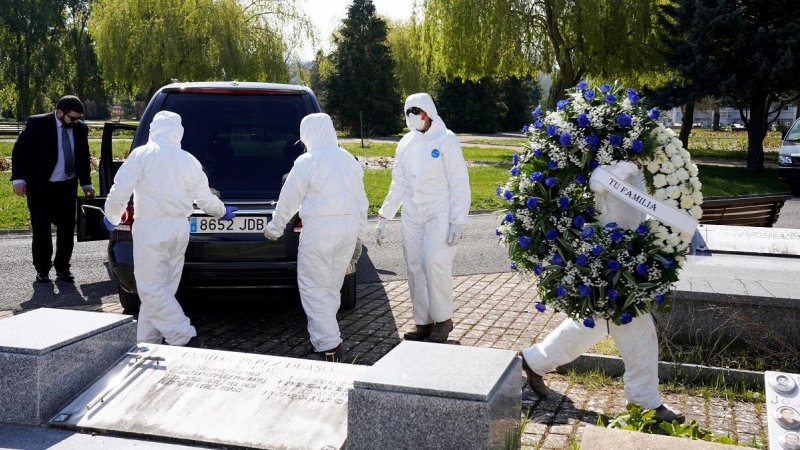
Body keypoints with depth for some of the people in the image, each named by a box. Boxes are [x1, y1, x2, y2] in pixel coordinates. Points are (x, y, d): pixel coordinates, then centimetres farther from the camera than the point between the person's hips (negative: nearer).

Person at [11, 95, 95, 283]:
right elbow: (19, 151, -9)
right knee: (41, 229, 6)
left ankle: (62, 268, 15)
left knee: (67, 227, 3)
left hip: (67, 186, 3)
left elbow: (83, 158, 12)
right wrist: (19, 179, -17)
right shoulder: (37, 123, -10)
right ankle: (42, 268, 19)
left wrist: (86, 183, 13)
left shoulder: (81, 128, 1)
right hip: (40, 186, -3)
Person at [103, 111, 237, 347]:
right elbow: (204, 198, 11)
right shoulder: (189, 161, 7)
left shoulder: (142, 155, -6)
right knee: (162, 288, 14)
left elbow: (120, 190, -9)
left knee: (151, 288, -2)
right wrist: (222, 211, 31)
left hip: (151, 229, -6)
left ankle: (186, 337, -10)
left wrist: (112, 216, 10)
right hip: (180, 230, 6)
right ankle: (148, 341, 21)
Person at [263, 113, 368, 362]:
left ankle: (329, 346, -6)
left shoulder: (307, 161, -6)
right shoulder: (350, 160, 14)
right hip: (349, 227, 7)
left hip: (319, 228, -7)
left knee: (314, 288, -1)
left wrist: (274, 227, 12)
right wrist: (359, 235, 24)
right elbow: (361, 202, 16)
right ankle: (324, 337, 23)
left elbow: (289, 199, -2)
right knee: (331, 287, 16)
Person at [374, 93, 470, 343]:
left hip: (439, 212, -5)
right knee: (415, 267, 4)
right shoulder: (405, 143, 10)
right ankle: (423, 322, 13)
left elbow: (459, 183, -8)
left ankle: (443, 320, 4)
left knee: (435, 264, -13)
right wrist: (384, 218, 12)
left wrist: (458, 220, -15)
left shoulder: (446, 140, -6)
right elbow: (398, 184, 15)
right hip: (411, 214, 6)